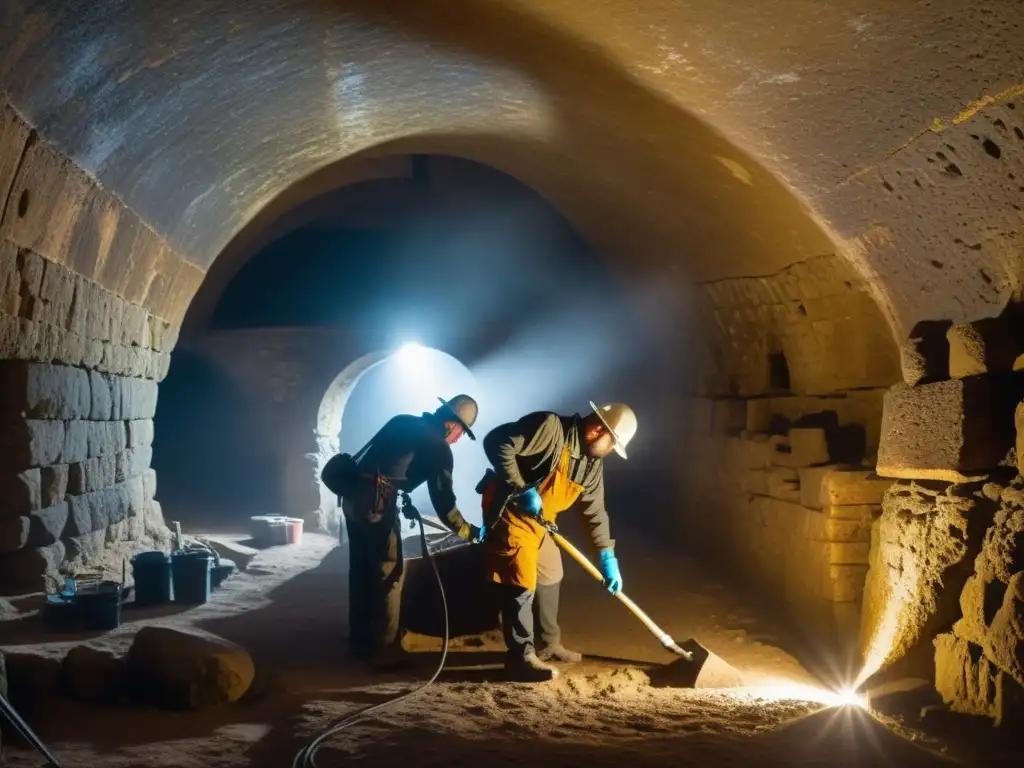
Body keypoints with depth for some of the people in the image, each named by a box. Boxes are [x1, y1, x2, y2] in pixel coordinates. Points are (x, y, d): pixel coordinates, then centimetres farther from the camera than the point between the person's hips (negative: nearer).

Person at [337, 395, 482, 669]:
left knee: (361, 569, 18)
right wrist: (471, 532, 11)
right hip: (377, 502, -8)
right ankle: (385, 649, 7)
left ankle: (360, 640, 29)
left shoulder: (403, 421, 19)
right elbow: (443, 501, -2)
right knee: (390, 573, 3)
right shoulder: (439, 448, -1)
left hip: (352, 494, 8)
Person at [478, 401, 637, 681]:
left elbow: (595, 511, 8)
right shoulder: (549, 427, -24)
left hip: (539, 521, 10)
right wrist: (521, 489, -29)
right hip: (508, 512, -10)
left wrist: (607, 557, 4)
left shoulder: (592, 463, 2)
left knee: (549, 577, 20)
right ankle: (522, 657, -1)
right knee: (521, 585, -10)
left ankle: (548, 644, 36)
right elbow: (497, 443, -28)